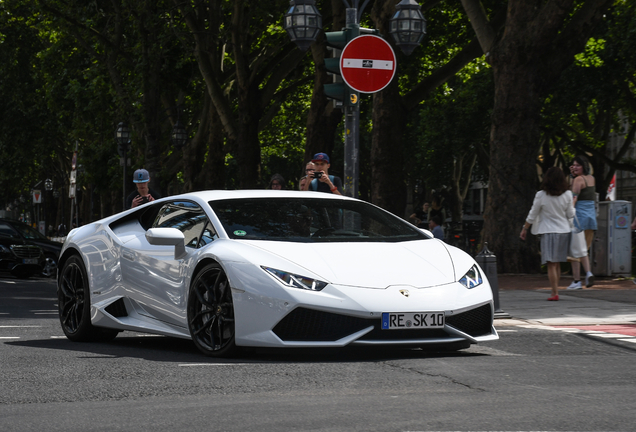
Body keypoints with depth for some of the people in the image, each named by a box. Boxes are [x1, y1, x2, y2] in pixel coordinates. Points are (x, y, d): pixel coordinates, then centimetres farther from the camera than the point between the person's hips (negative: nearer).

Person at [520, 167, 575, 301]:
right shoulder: (567, 194, -1)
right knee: (557, 264, 13)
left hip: (548, 231, -3)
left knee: (551, 264, -4)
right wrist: (572, 204, 25)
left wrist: (524, 228, 12)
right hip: (564, 231, 3)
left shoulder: (541, 195, -8)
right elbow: (570, 214, 6)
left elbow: (532, 215, -1)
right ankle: (555, 289, 18)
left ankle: (555, 293, -10)